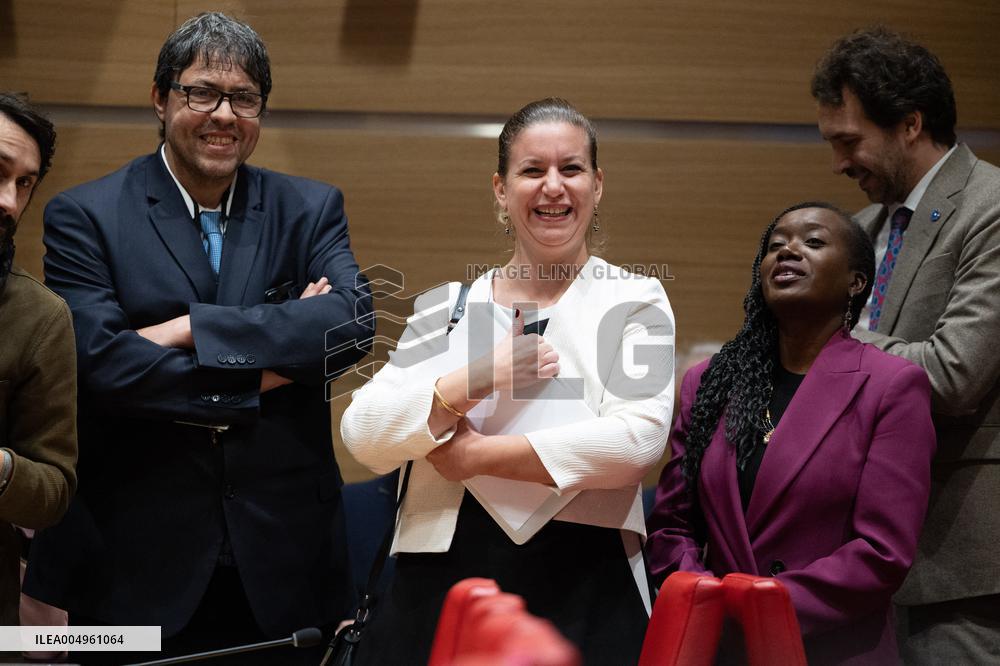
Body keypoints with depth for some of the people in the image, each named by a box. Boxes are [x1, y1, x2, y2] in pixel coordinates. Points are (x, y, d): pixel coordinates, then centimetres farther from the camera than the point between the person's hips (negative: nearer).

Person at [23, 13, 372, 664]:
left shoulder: (311, 209, 8)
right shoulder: (85, 216, 0)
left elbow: (352, 323, -11)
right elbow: (100, 361, -14)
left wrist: (189, 328, -16)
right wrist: (261, 375, -12)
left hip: (281, 561, 2)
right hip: (138, 566, -2)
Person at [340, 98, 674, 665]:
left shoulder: (635, 299, 4)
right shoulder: (448, 306, 11)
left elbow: (638, 439, -12)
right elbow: (362, 434, 0)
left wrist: (477, 456, -9)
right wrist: (477, 380, -14)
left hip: (583, 590, -2)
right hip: (440, 581, 2)